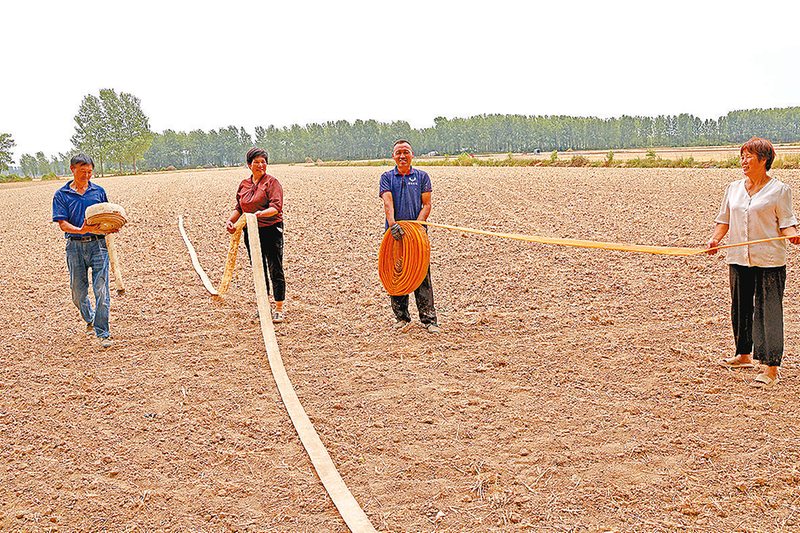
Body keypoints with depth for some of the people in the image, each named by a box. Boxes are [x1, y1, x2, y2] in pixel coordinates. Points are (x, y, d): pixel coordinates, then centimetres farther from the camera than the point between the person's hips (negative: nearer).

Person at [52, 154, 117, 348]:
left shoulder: (98, 191, 9)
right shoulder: (61, 195, 4)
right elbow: (62, 224, -5)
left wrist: (110, 228, -7)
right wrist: (81, 230, -23)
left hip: (97, 244, 0)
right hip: (75, 246, 0)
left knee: (101, 289, -9)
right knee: (78, 291, 9)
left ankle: (103, 333, -5)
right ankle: (89, 319, 39)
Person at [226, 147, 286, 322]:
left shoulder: (271, 182, -6)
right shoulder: (244, 184, 12)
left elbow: (276, 206, -17)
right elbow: (239, 208, 19)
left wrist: (261, 213, -35)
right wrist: (230, 220, 1)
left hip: (271, 230, -6)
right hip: (251, 232, 6)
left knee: (275, 270, -5)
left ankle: (279, 309, 1)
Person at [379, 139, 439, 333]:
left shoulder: (422, 177, 9)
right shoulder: (387, 177, 8)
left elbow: (426, 205, 4)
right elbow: (387, 203, -7)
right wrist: (392, 224, -24)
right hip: (394, 232, 1)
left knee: (422, 276, -5)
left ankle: (428, 319, -3)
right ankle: (401, 317, 15)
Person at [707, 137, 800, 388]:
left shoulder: (779, 190, -3)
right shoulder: (733, 189, 10)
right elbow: (724, 219, 14)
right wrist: (715, 238, -3)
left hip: (769, 261, -5)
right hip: (739, 259, 5)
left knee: (768, 313, -5)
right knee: (740, 309, 15)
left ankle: (771, 369, -1)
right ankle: (744, 355, 33)